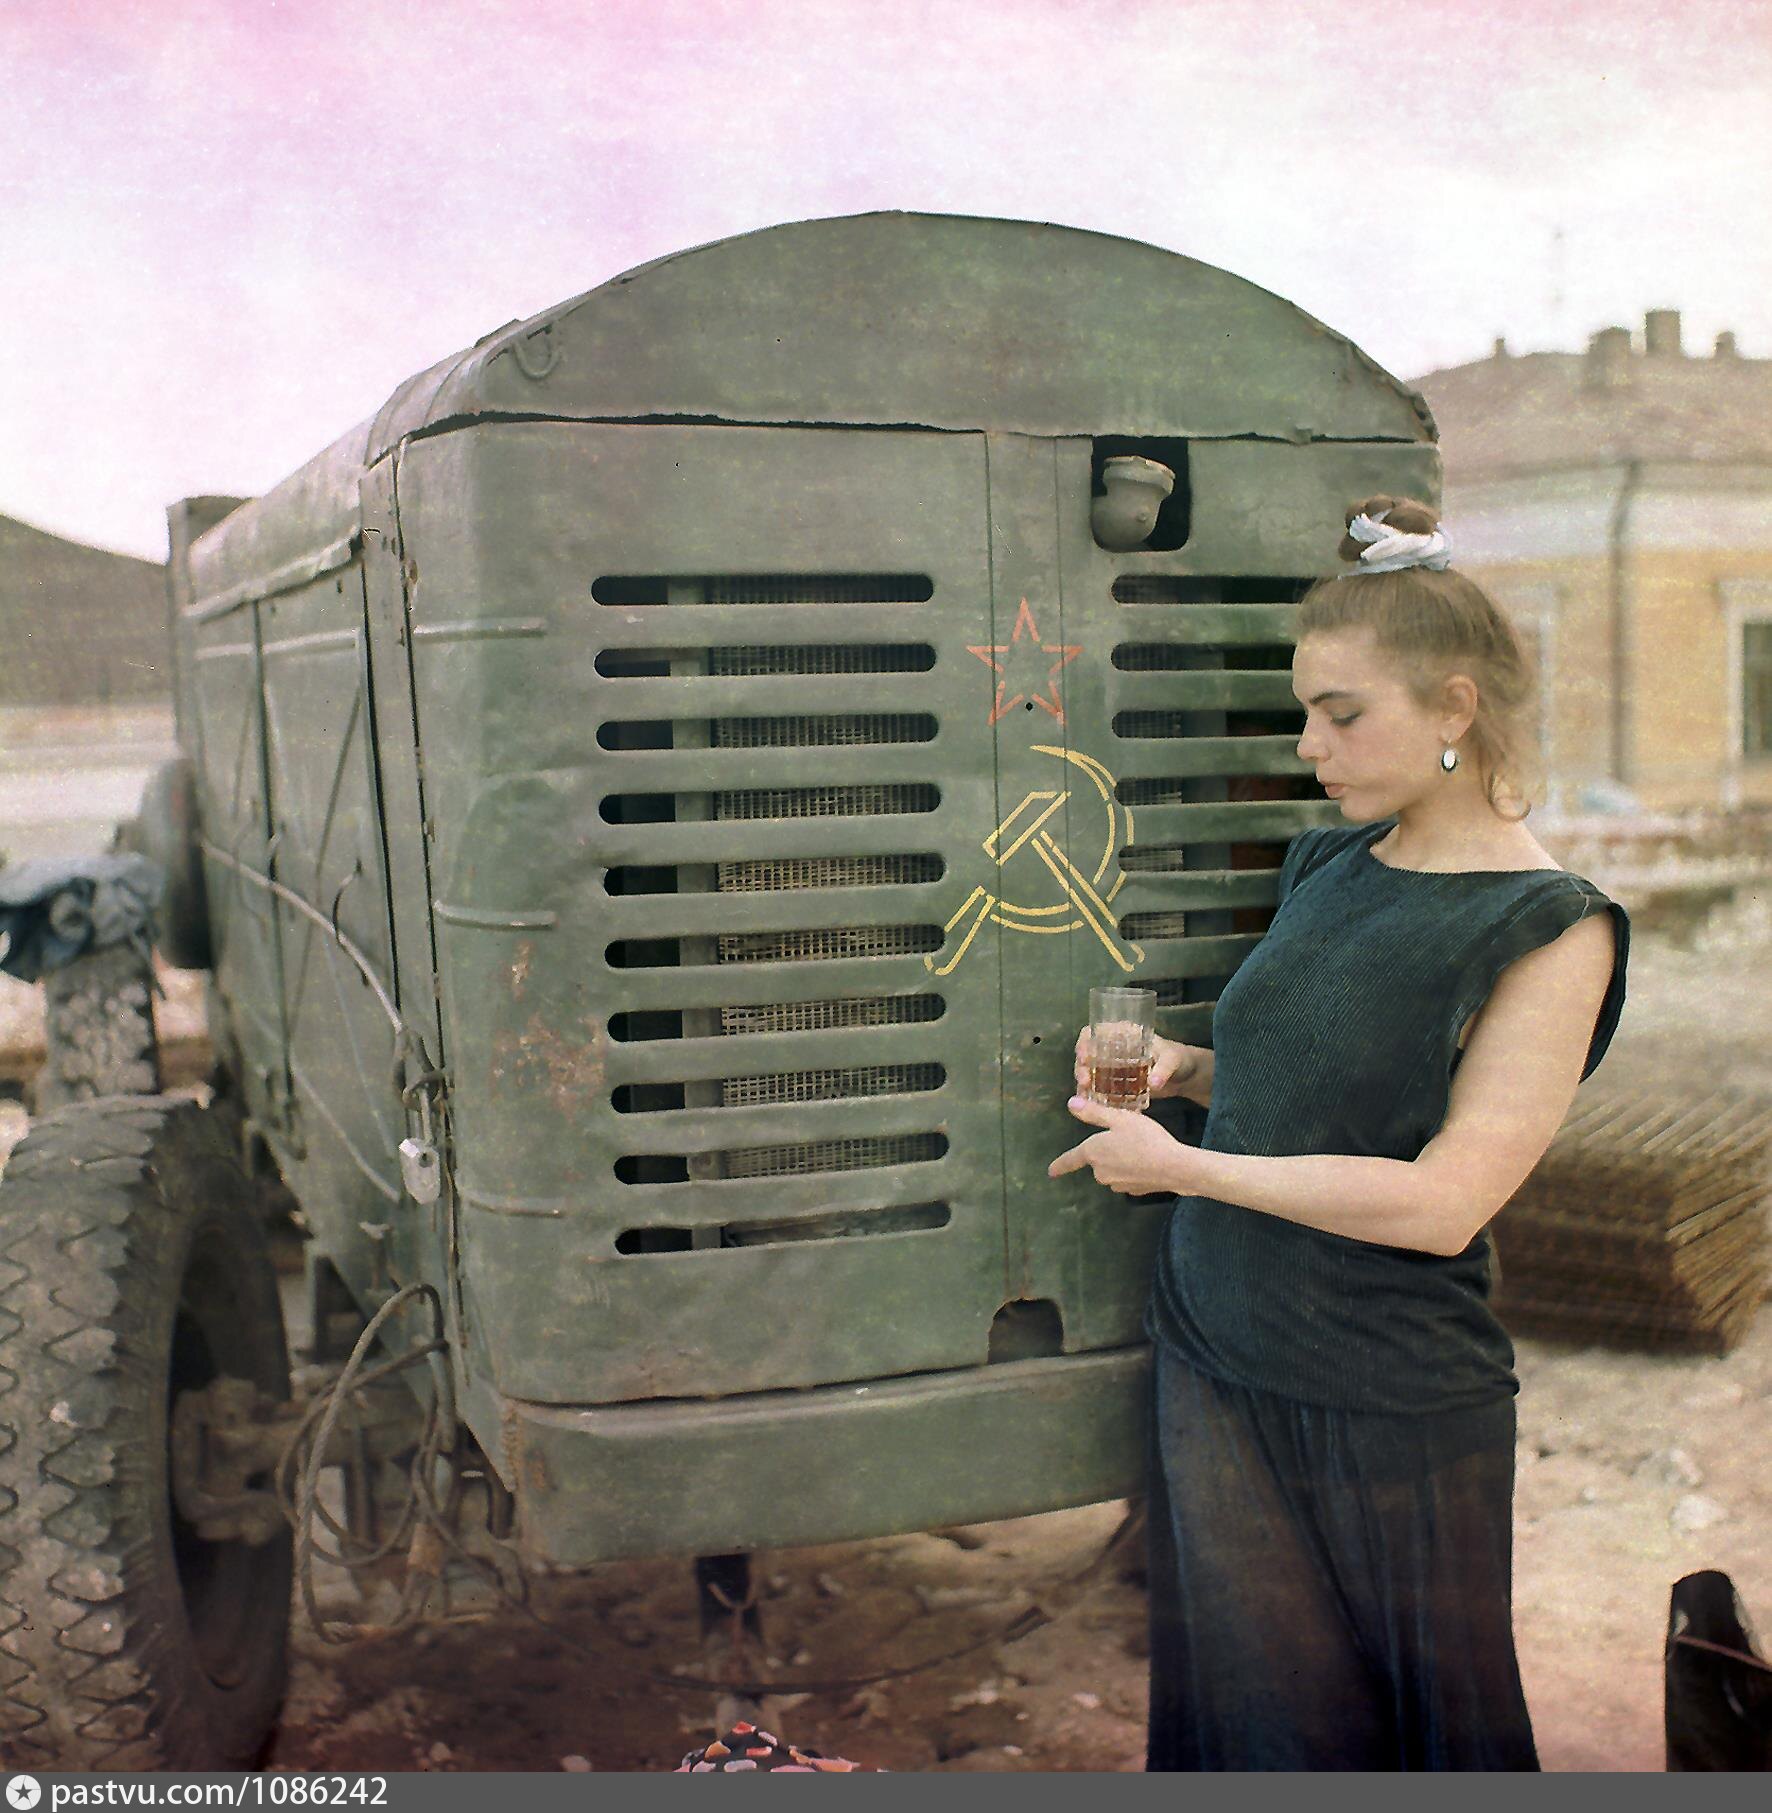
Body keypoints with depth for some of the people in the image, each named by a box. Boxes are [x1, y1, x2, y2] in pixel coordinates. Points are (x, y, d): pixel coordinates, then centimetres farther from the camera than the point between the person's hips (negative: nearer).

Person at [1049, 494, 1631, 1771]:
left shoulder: (1553, 930, -14)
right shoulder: (1329, 865, 6)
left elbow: (1442, 1201, -21)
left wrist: (1178, 1165, -16)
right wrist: (1187, 1069, -1)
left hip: (1396, 1396, -5)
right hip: (1215, 1349, 6)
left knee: (1431, 1714, 14)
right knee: (1264, 1716, 14)